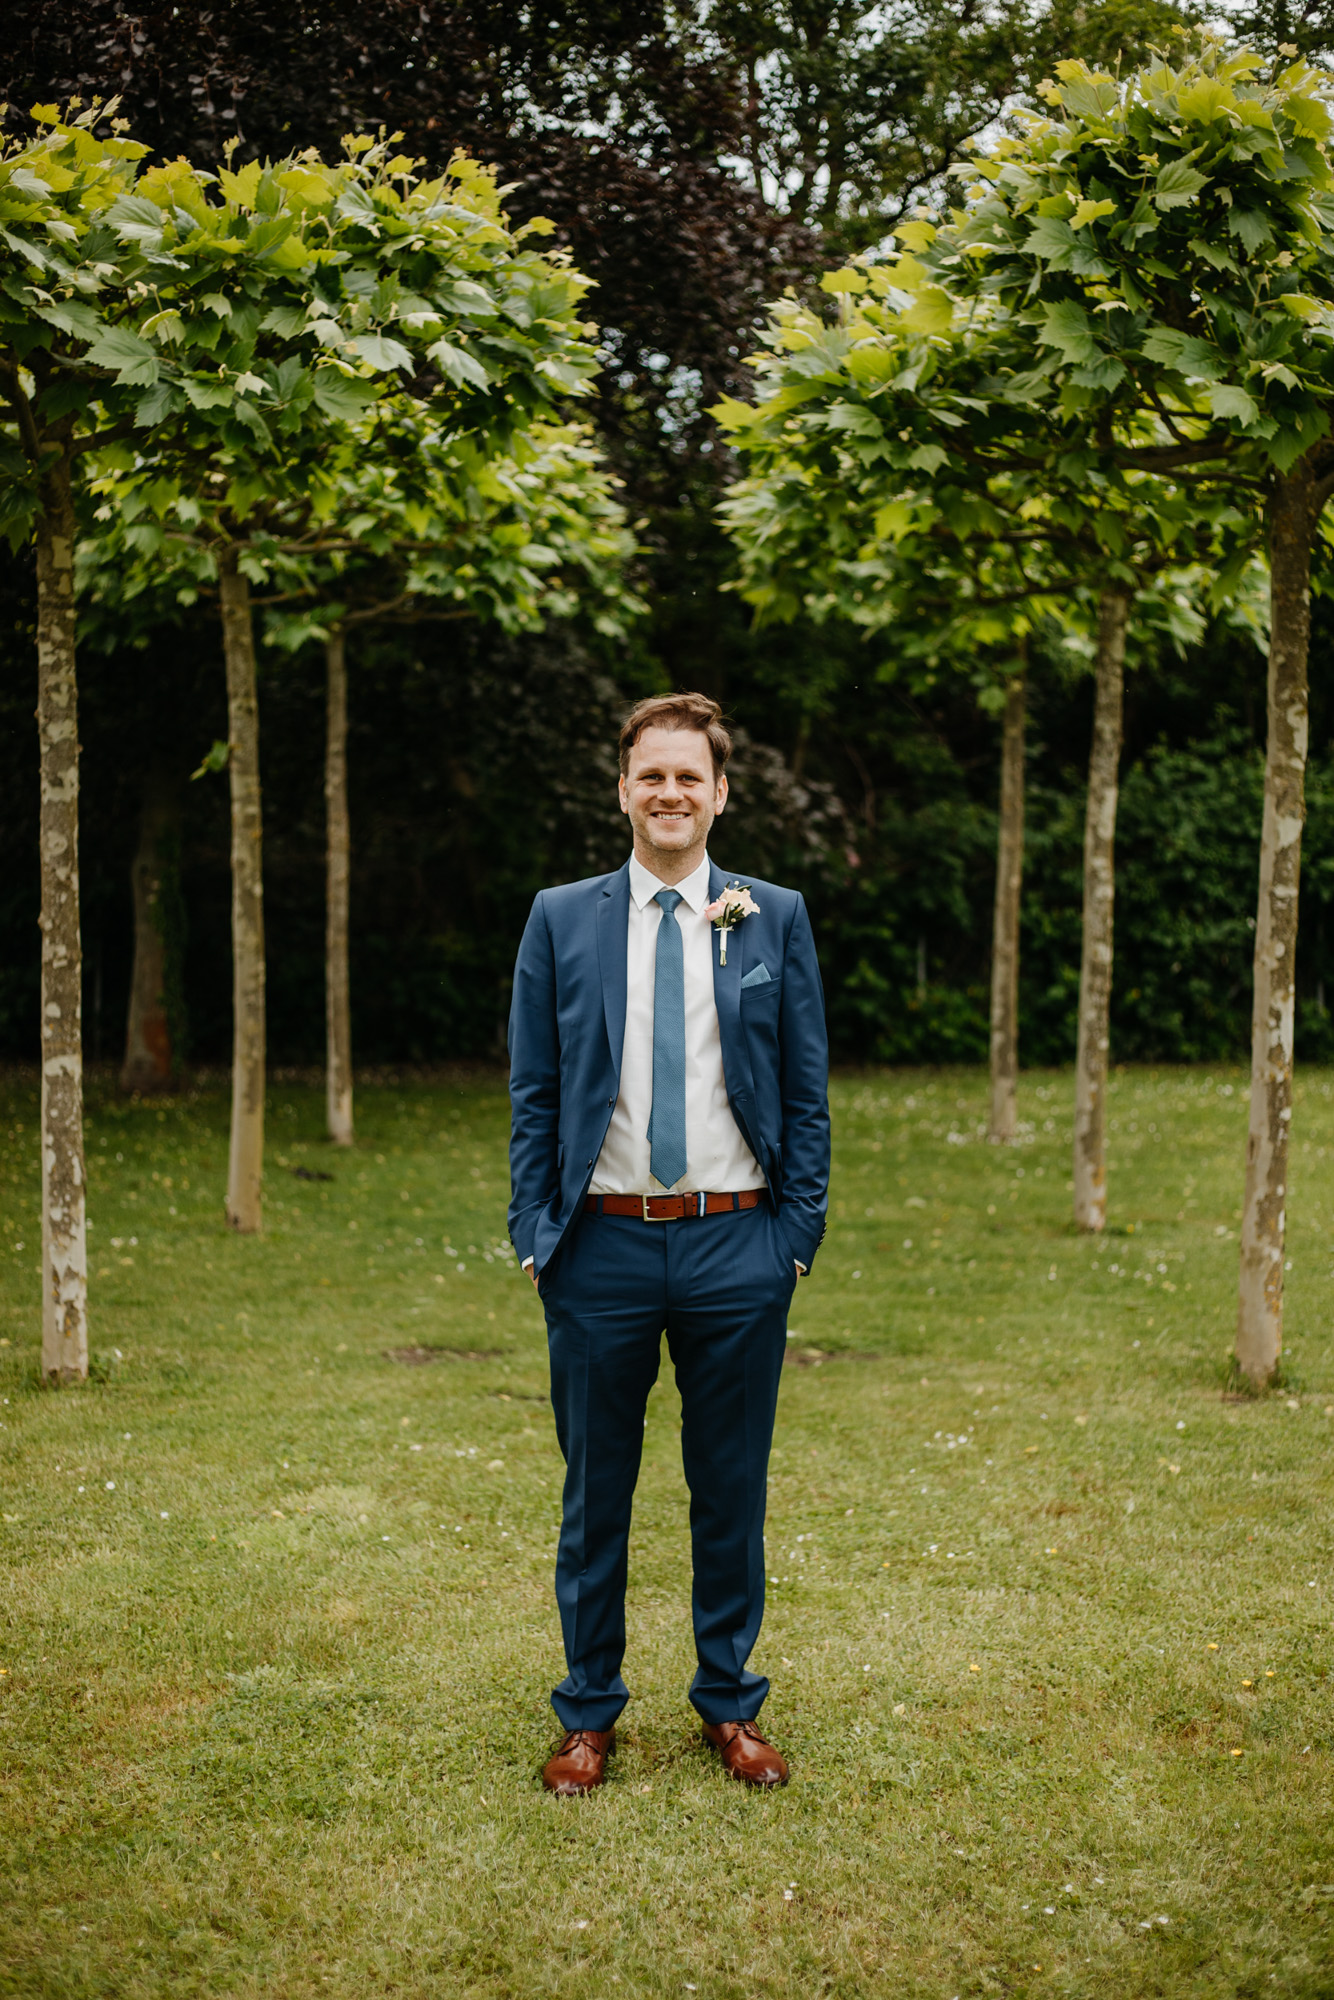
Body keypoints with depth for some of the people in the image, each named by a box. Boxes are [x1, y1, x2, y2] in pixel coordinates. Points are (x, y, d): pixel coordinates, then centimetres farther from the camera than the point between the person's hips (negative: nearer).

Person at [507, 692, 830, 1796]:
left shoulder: (777, 918, 4)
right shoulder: (561, 920, 3)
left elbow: (808, 1092, 6)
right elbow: (534, 1094, 5)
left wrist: (800, 1231, -1)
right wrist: (537, 1237, -1)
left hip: (737, 1245, 0)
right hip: (603, 1247, 0)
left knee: (732, 1490, 10)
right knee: (595, 1494, 9)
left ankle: (731, 1706, 27)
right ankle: (589, 1714, 24)